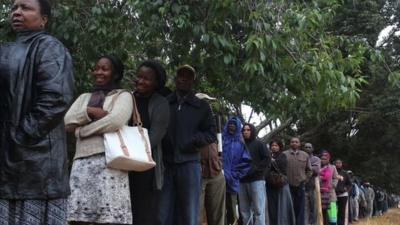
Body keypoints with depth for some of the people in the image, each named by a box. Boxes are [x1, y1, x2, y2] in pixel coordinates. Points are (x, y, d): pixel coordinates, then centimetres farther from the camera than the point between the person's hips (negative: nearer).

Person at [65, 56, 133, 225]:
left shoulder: (123, 96, 9)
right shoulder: (84, 97, 25)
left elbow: (116, 121, -11)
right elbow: (67, 122, 11)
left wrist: (82, 131, -2)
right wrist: (89, 111, -6)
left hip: (109, 160, -5)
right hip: (82, 162, 5)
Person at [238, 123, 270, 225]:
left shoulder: (259, 144, 7)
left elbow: (267, 159, -2)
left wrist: (254, 169, -11)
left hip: (257, 180, -4)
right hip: (242, 181, 4)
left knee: (258, 210, -8)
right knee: (244, 210, 4)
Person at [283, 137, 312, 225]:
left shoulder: (305, 155, 10)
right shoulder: (284, 154, 2)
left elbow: (309, 170, 17)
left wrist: (305, 179, 8)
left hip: (300, 185, 2)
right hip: (288, 186, -2)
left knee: (300, 208, 2)